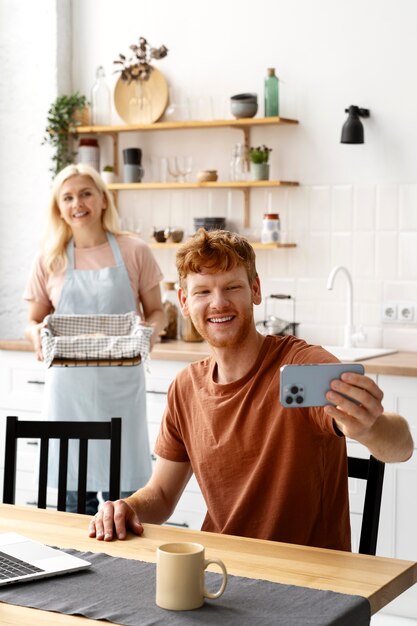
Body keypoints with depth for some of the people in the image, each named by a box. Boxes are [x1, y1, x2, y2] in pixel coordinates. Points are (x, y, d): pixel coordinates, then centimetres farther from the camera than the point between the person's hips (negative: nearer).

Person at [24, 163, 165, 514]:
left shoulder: (134, 252, 1)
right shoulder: (49, 261, 5)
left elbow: (156, 311, 7)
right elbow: (34, 321, 11)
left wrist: (149, 331, -15)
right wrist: (37, 334, -12)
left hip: (121, 384, -1)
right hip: (69, 386, 1)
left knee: (124, 490, -1)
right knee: (73, 490, 6)